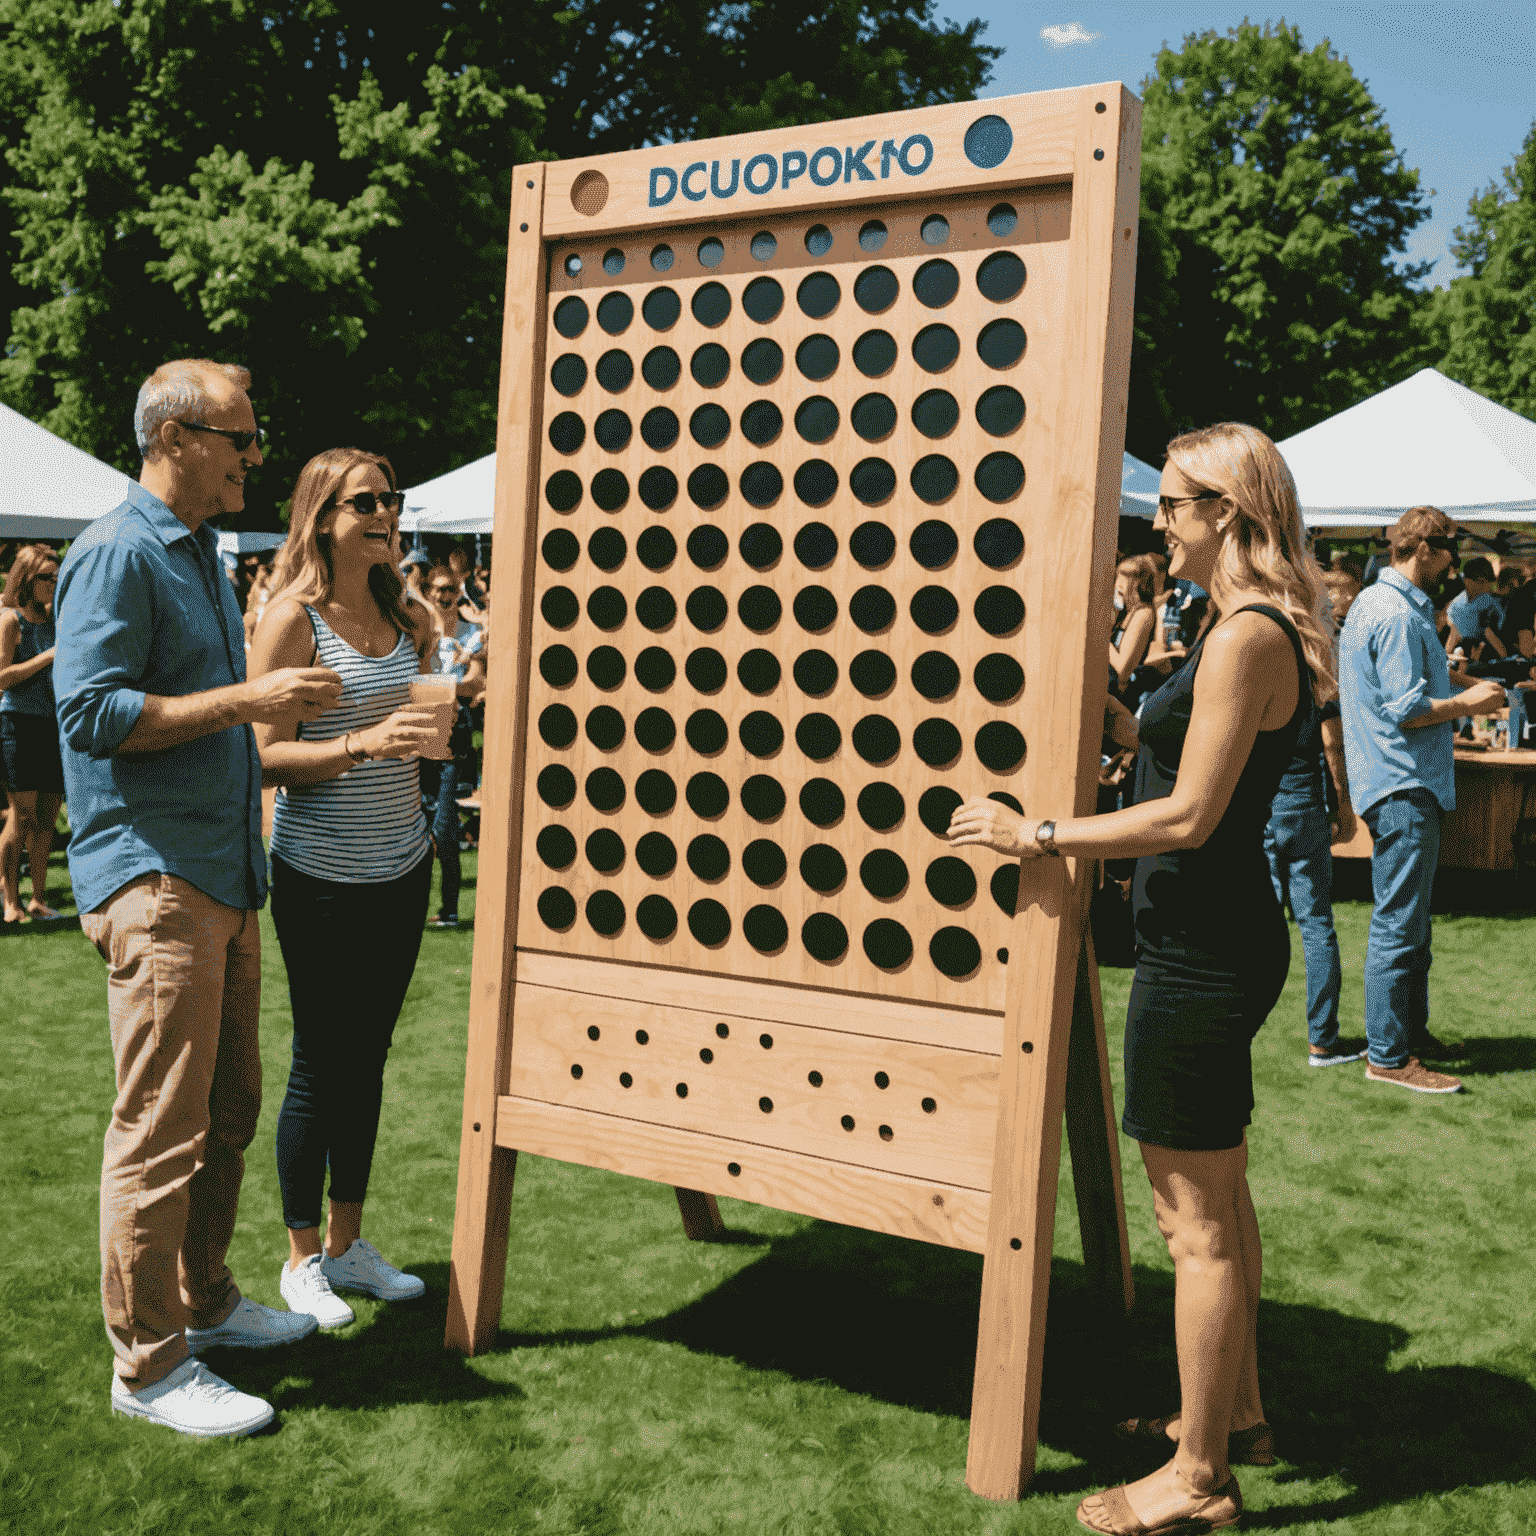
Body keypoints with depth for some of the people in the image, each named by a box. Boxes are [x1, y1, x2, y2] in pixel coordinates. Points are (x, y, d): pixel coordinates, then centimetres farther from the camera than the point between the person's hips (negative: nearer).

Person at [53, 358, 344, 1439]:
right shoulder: (117, 555, -11)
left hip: (223, 875, 10)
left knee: (229, 1108, 16)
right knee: (163, 1128, -4)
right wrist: (246, 699, -20)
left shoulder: (201, 556, 18)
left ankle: (203, 1298, 31)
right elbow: (91, 711, -20)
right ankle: (149, 1362, 8)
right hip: (154, 877, -10)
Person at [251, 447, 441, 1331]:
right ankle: (302, 1260, 20)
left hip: (402, 867, 6)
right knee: (320, 1066, 3)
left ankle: (348, 1244, 27)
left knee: (369, 1059, 13)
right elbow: (268, 757, -15)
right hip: (323, 877, -6)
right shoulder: (294, 619, -10)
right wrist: (360, 745, -28)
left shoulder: (404, 617, 8)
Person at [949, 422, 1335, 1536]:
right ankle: (1236, 1413, 37)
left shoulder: (1246, 638, -18)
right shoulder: (1262, 630, 13)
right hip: (1217, 940, 10)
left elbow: (1190, 817, -22)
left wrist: (1035, 836, -16)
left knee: (1197, 1222, 1)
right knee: (1219, 1200, 21)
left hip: (1202, 950, -10)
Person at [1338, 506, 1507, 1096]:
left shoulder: (1374, 602, 17)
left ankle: (1411, 1030, 30)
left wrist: (1456, 684, 14)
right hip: (1404, 786, -11)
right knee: (1399, 925, -6)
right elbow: (1407, 710, -22)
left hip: (1402, 785, 11)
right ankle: (1388, 1055, 0)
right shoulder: (1398, 615, -17)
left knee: (1408, 920, 19)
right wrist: (1468, 702, -8)